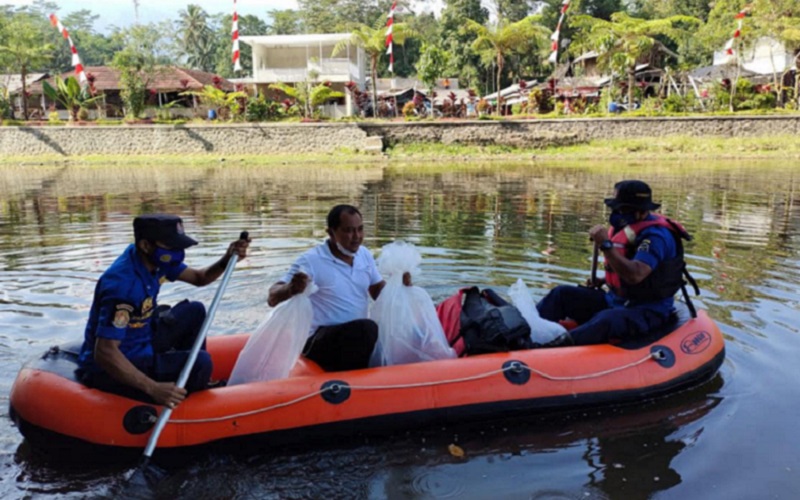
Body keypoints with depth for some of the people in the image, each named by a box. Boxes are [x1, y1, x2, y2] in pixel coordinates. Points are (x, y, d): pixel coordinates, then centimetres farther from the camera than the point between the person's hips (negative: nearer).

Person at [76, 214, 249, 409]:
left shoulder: (153, 259, -3)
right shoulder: (122, 283, -31)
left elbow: (199, 278, 10)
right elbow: (104, 353, -36)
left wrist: (226, 260, -10)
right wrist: (153, 388, -42)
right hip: (107, 370, -9)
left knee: (194, 312, 9)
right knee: (200, 363, -25)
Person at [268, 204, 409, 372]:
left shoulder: (365, 255, 7)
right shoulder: (312, 261, -12)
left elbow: (379, 293, 18)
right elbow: (273, 298, -16)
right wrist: (291, 289, -39)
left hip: (359, 335, 7)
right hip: (321, 339, -6)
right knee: (366, 328, -34)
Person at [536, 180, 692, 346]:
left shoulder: (656, 236, -20)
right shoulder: (630, 227, 7)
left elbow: (635, 275, -35)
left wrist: (606, 245, -34)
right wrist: (601, 282, 6)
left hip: (648, 311, -9)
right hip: (617, 301, 9)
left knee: (605, 321, -39)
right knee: (562, 294, -2)